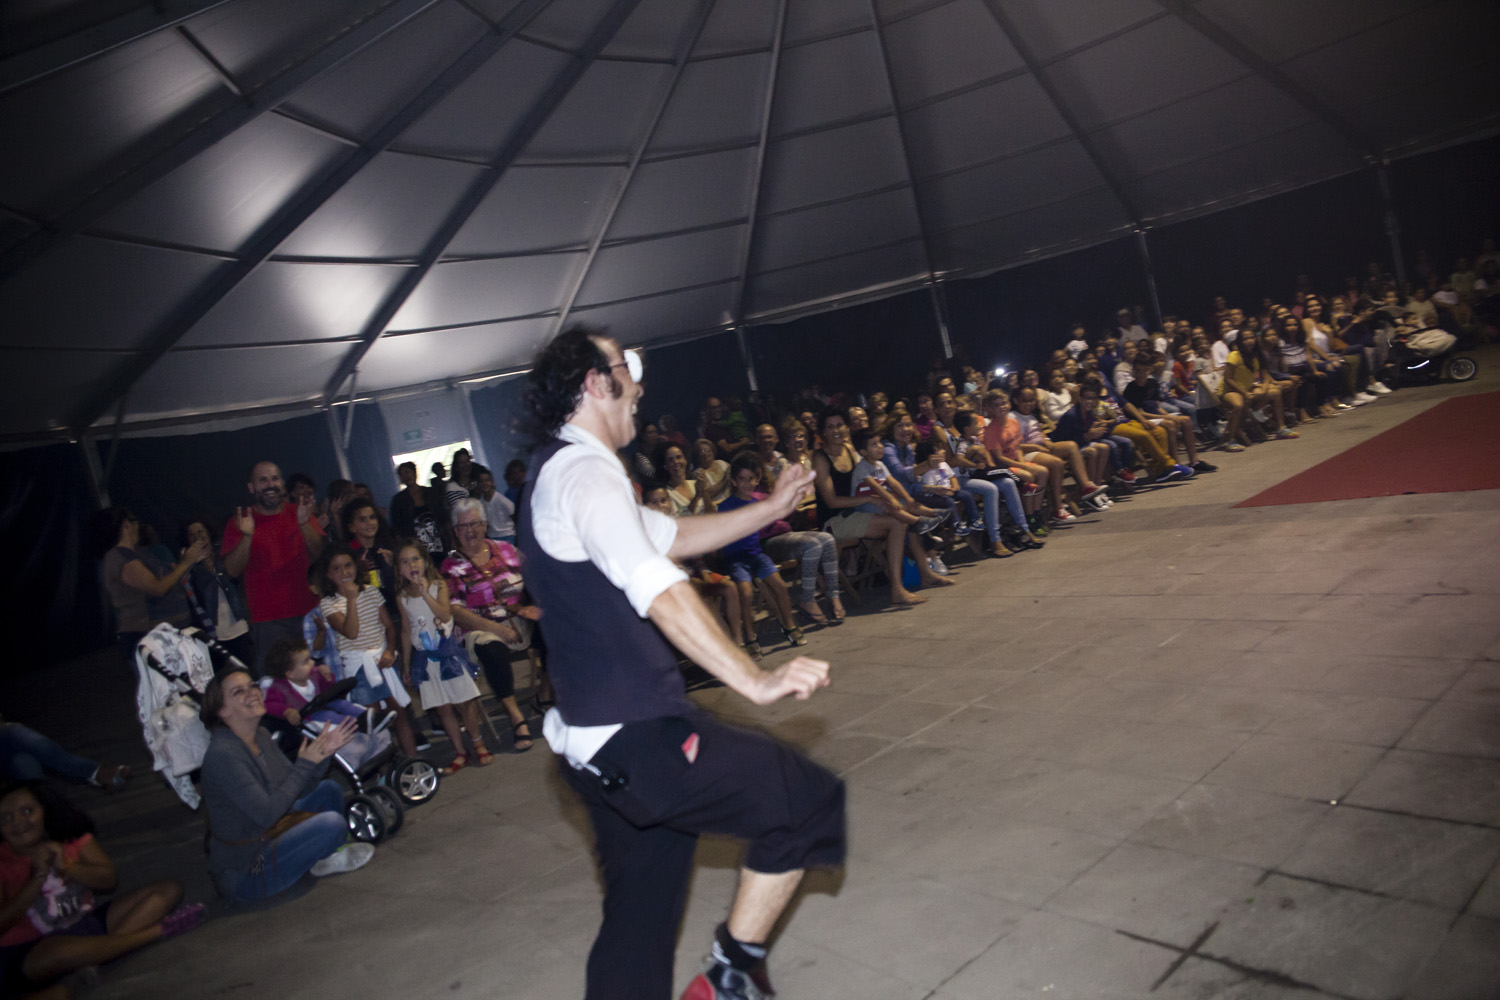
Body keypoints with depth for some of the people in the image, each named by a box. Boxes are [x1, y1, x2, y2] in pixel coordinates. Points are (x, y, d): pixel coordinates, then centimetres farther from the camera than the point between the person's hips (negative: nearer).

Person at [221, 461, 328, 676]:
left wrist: (304, 524, -18)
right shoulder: (239, 522, 5)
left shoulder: (299, 513, 10)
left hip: (309, 612, 2)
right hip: (268, 621, -2)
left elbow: (321, 552, -2)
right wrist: (246, 537, -19)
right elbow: (233, 570, -4)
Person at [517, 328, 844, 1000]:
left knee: (639, 917, 19)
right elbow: (658, 589, -29)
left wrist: (769, 509, 22)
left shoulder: (553, 474, 16)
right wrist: (753, 680, -32)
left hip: (594, 741, 10)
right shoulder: (583, 470, -16)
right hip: (636, 736, -10)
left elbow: (672, 537, 23)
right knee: (807, 801, -1)